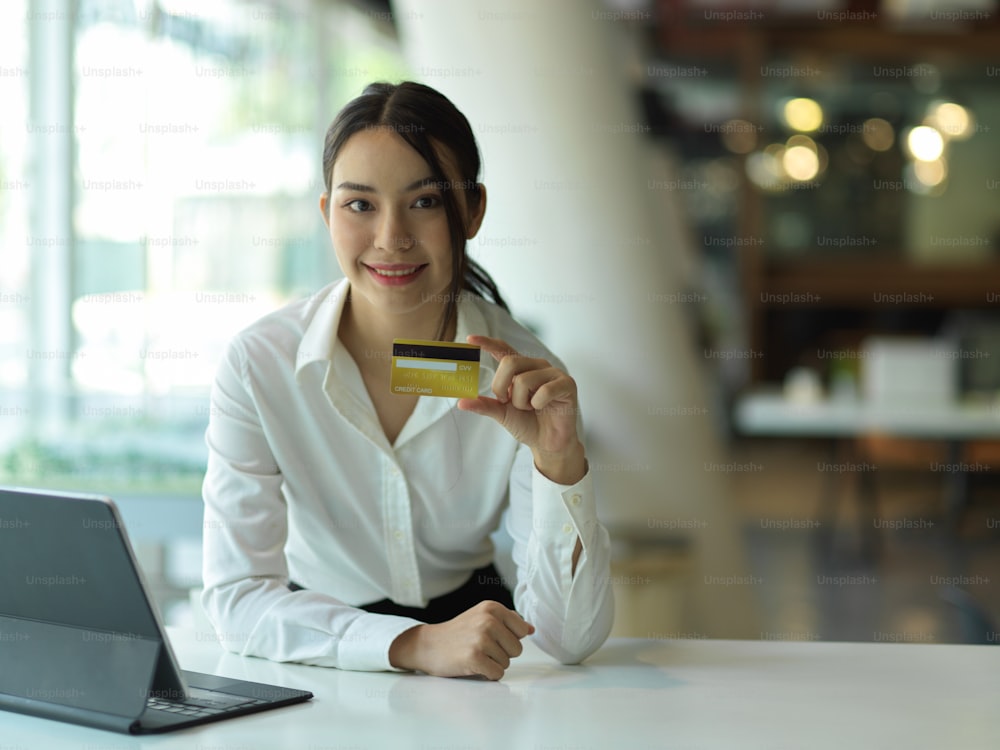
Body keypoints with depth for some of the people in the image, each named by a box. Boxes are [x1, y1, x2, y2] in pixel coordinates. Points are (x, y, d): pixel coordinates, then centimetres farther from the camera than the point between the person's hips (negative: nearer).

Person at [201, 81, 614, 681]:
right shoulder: (258, 366, -15)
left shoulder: (523, 378, -12)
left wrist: (559, 459, -31)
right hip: (316, 654, 0)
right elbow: (236, 597, -18)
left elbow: (570, 638, -16)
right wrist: (416, 645, -31)